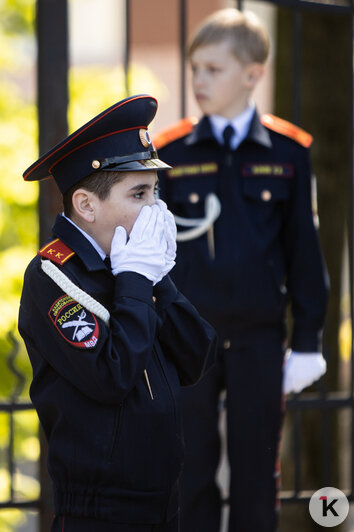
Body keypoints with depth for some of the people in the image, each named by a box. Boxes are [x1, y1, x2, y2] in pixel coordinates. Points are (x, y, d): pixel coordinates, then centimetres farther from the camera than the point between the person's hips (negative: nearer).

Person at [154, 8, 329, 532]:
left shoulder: (288, 151, 1)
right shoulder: (169, 152, 0)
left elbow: (304, 248, 4)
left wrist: (307, 340, 2)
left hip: (260, 339, 0)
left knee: (257, 471, 7)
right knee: (191, 470, 5)